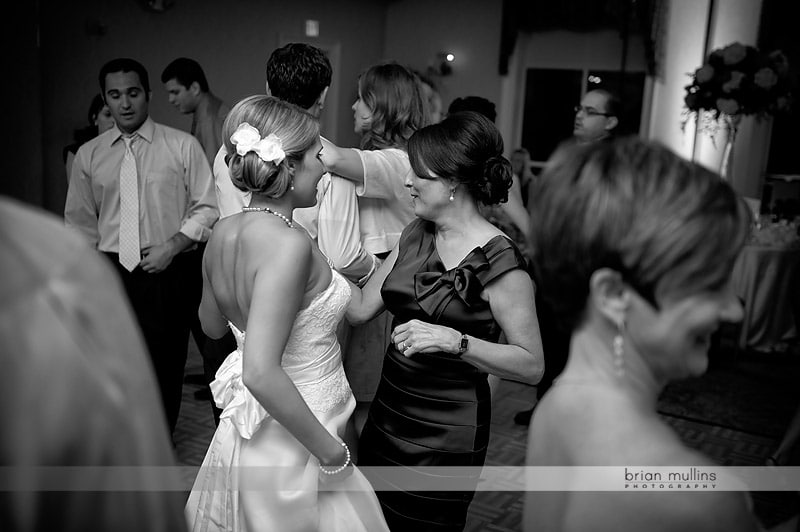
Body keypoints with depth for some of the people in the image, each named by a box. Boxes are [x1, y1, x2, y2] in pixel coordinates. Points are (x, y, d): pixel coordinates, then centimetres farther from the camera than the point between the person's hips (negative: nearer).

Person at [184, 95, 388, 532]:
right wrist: (331, 452, -22)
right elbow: (261, 373, -33)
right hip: (292, 445, -8)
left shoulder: (224, 232, -3)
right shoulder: (289, 245, -27)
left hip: (244, 426, 8)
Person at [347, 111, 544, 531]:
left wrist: (455, 341, -28)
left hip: (445, 436, -6)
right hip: (388, 415, 7)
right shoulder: (416, 235, 4)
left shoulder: (499, 262, -18)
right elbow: (362, 307, 5)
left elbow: (531, 365, -17)